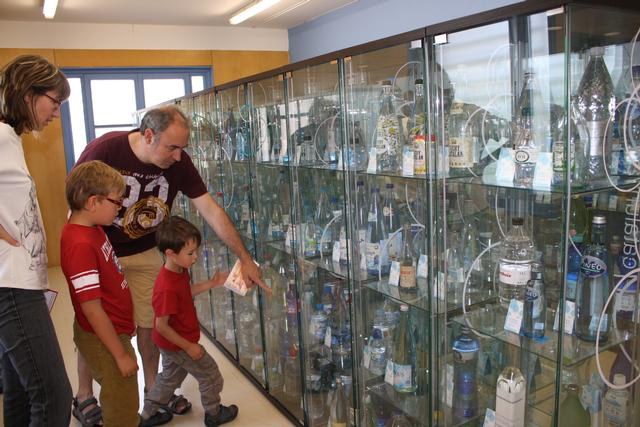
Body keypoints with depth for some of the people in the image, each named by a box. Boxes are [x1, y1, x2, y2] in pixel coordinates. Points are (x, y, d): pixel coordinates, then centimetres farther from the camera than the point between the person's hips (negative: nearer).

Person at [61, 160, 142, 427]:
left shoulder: (92, 228, 1)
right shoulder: (80, 244, -28)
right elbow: (91, 308, -26)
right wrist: (121, 354, -19)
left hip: (115, 331, 9)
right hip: (104, 340, -9)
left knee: (122, 405, 26)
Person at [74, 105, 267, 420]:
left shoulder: (179, 162, -18)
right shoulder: (103, 151, -27)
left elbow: (211, 211, -16)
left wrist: (245, 259, -16)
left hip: (146, 253, 3)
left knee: (149, 324, 9)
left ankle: (152, 385, 33)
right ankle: (84, 396, 31)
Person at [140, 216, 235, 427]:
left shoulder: (180, 270, -9)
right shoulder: (167, 288, -38)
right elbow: (161, 326, -30)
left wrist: (211, 284, 0)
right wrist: (188, 347, -22)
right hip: (178, 343, -9)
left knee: (170, 376, 29)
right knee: (210, 375, 13)